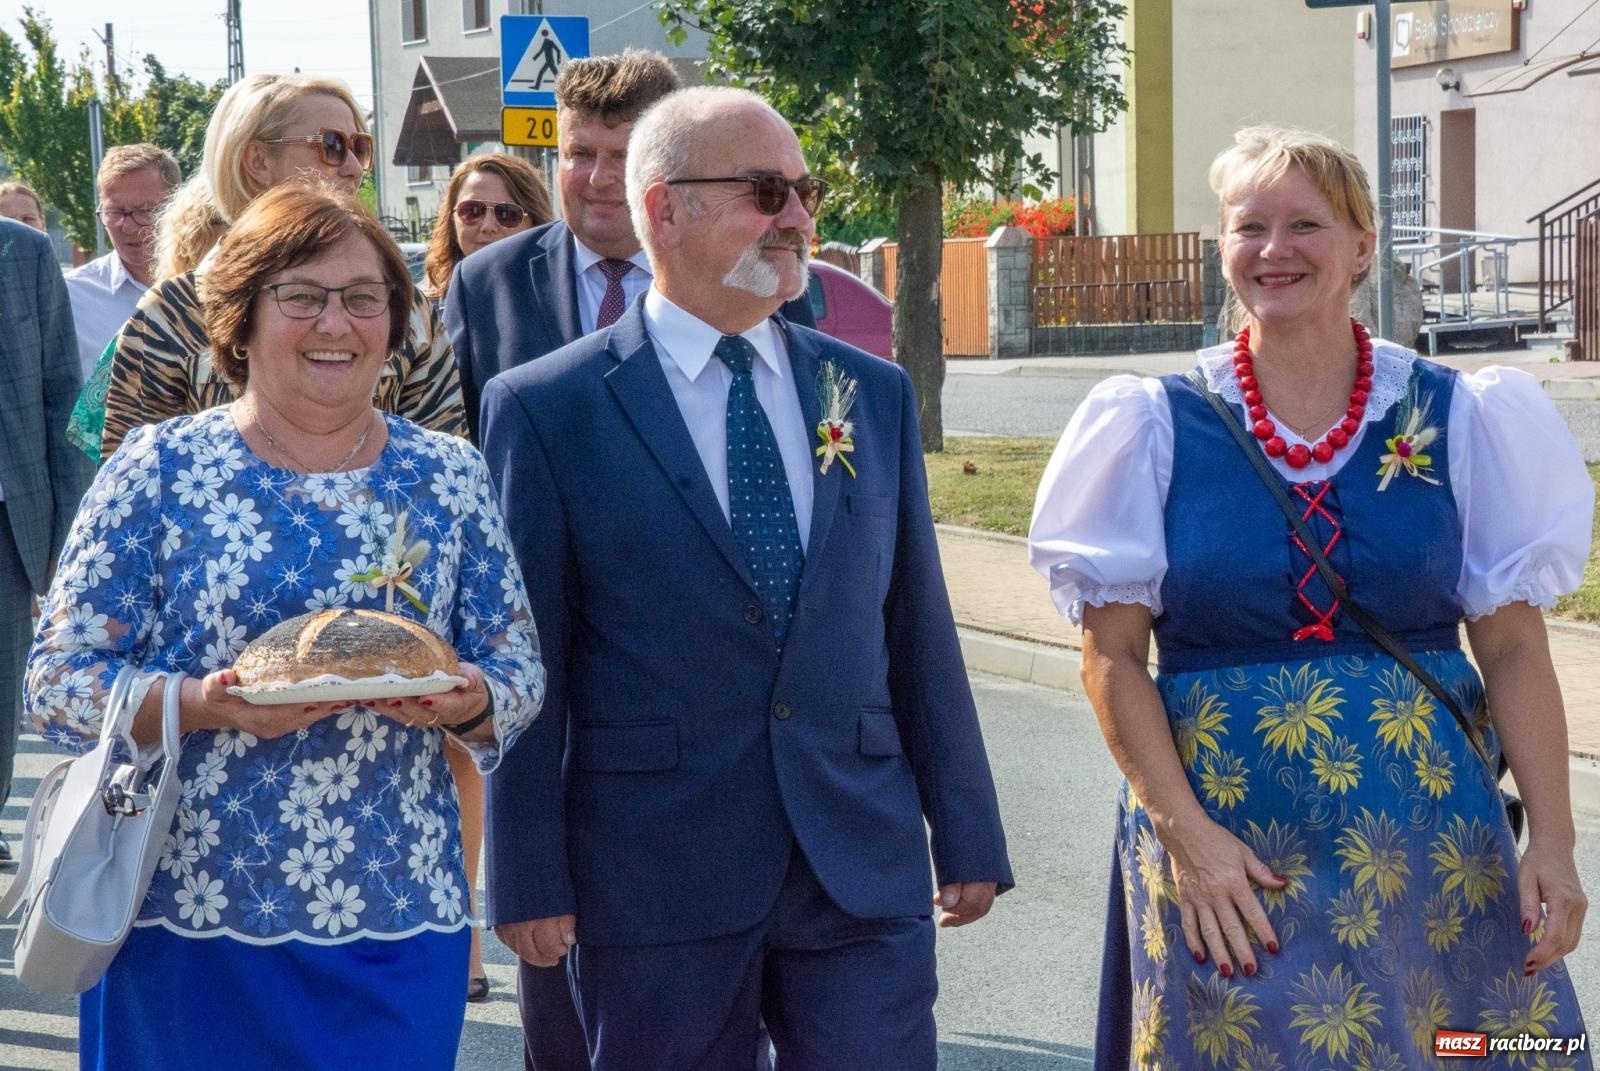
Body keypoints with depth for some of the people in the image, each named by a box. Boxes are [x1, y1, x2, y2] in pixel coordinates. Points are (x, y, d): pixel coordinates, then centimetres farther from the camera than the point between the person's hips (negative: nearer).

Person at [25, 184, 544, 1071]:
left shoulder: (449, 476, 5)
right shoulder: (159, 468, -3)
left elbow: (518, 673, 7)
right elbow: (56, 682, -4)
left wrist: (468, 700, -15)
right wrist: (202, 705, -21)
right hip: (187, 927, -2)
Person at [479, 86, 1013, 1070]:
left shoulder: (875, 393, 10)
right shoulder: (545, 409, -2)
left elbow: (918, 631, 11)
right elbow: (525, 664, -3)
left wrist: (968, 837, 11)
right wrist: (529, 878, -5)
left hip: (864, 872, 3)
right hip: (653, 875, -3)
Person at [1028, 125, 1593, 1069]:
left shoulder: (1456, 418, 1)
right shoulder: (1160, 427, 0)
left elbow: (1514, 648, 1)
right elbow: (1113, 657, -1)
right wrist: (1186, 832, -11)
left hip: (1430, 840, 1)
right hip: (1224, 840, -1)